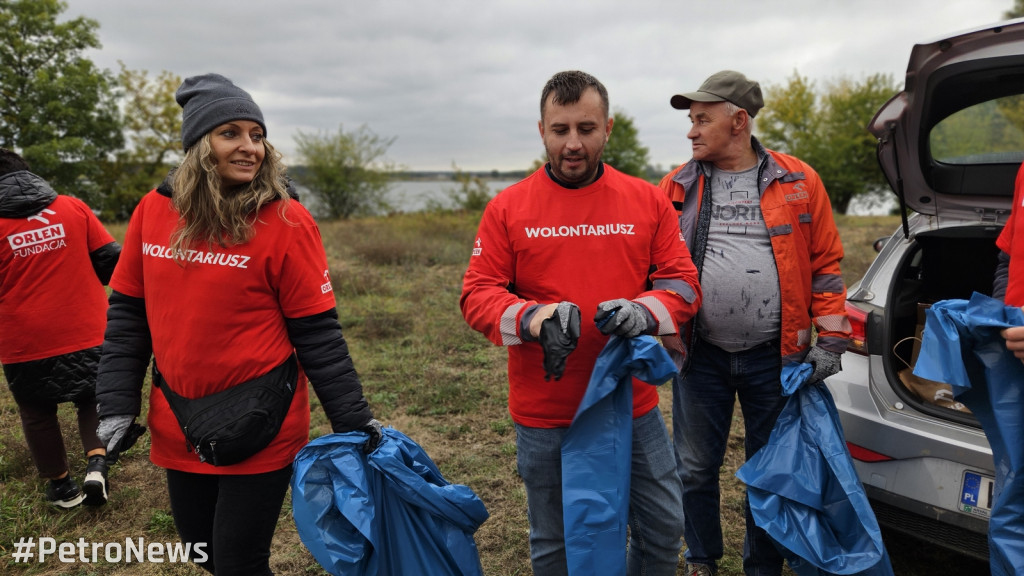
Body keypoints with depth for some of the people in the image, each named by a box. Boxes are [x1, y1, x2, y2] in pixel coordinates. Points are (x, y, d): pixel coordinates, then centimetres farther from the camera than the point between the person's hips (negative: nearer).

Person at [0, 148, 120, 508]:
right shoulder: (73, 209, -2)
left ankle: (62, 486, 27)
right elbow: (111, 259, -2)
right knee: (93, 401, 20)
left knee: (38, 415, 18)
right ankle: (97, 464, 1)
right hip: (88, 335, 1)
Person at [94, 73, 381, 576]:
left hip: (259, 434, -5)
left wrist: (354, 419, -11)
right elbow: (128, 313, 8)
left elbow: (317, 333, -11)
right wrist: (117, 405, 5)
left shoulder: (286, 222, -13)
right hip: (177, 431, 5)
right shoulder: (153, 211, -1)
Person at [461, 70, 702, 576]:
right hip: (543, 416, -1)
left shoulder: (648, 201, 1)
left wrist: (642, 311, -20)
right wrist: (531, 318, -25)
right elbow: (476, 295, -6)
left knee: (663, 529, 15)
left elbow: (682, 283, 2)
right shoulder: (507, 207, -4)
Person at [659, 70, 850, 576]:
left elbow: (825, 264, 2)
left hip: (776, 356, -1)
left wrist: (831, 339, -3)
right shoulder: (677, 188, 2)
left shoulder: (798, 182, -1)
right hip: (700, 356, 1)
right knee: (696, 468, 13)